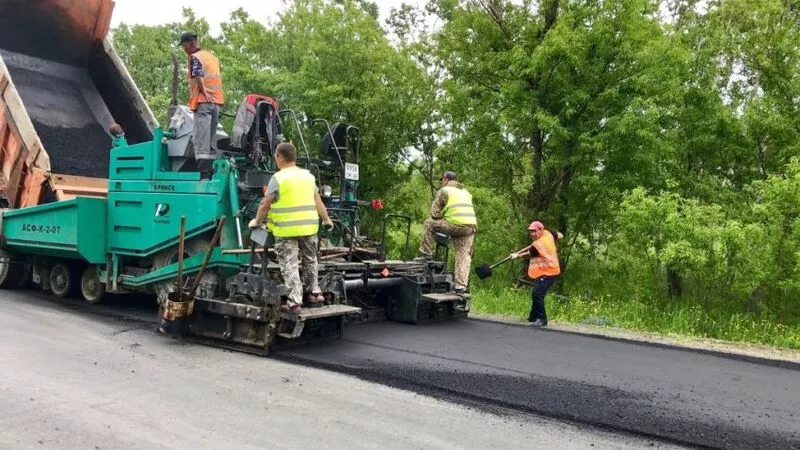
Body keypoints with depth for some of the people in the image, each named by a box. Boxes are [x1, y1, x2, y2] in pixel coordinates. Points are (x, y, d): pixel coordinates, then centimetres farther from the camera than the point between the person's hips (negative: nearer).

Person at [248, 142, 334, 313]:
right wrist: (326, 220, 28)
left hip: (286, 229, -5)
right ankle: (315, 292, 29)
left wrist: (257, 221, 10)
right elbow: (318, 202, 15)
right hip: (309, 227, 5)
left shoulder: (278, 178, -7)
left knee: (290, 266, 0)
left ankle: (295, 301, -1)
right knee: (310, 260, 23)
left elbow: (265, 205, -5)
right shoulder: (308, 176, 10)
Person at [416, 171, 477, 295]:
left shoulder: (444, 191, 9)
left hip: (455, 225, -6)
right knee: (464, 256, 7)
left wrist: (443, 218, 24)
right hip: (471, 226, 6)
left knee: (429, 223, 11)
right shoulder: (466, 192, 30)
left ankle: (426, 254, 8)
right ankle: (461, 286, 1)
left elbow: (434, 214, 4)